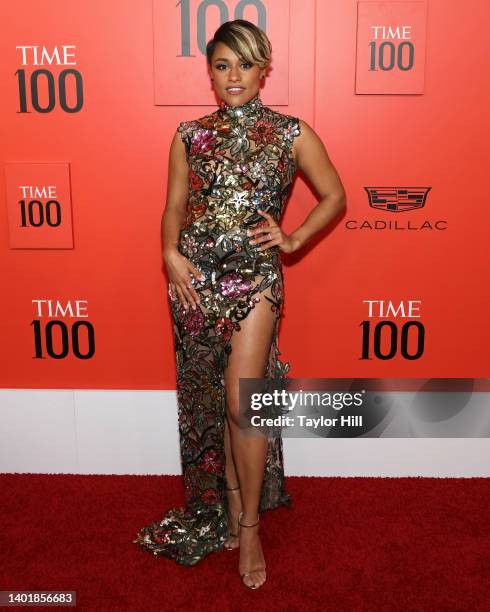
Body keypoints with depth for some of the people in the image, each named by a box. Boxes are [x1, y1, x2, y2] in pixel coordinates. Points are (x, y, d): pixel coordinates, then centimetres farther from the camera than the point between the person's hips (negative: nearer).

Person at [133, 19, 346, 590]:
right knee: (210, 401, 10)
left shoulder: (292, 133, 2)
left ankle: (248, 525, 12)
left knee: (241, 402, -9)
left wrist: (293, 239, -1)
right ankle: (229, 509, 29)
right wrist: (171, 253, -6)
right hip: (195, 277, 3)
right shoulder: (190, 135, 8)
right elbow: (174, 206, 11)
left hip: (255, 277, -3)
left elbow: (334, 195, 10)